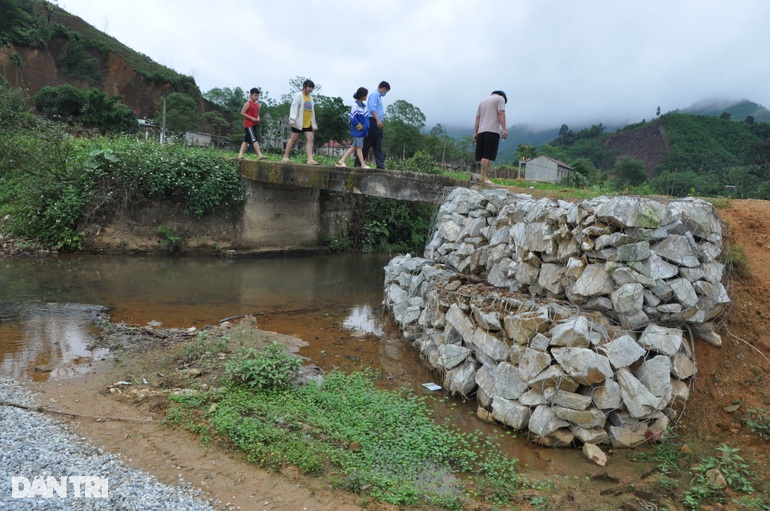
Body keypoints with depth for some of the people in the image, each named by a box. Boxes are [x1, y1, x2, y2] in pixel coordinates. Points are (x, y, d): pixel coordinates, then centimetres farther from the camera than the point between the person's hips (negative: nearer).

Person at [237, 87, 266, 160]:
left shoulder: (257, 105, 14)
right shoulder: (248, 103, -8)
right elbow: (242, 113, -13)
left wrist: (258, 118, 1)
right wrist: (252, 118, -18)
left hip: (254, 124, 9)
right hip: (248, 124, -9)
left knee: (246, 140, 9)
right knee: (254, 139, -16)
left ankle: (240, 154, 14)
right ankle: (260, 155, -24)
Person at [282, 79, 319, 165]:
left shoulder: (310, 97, 14)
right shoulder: (299, 96, -4)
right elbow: (294, 107, -12)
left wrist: (314, 124, 17)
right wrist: (292, 119, -25)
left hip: (308, 123, 6)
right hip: (299, 122, -5)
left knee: (310, 139, -9)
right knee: (293, 139, 2)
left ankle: (310, 159, -16)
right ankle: (285, 157, 13)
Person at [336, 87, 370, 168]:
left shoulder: (363, 106, 12)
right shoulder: (355, 105, -12)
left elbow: (365, 118, 18)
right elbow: (353, 118, -16)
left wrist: (366, 128, 9)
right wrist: (360, 127, -13)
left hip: (362, 130, 8)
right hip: (357, 131, -8)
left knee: (354, 147, 10)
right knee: (359, 147, -3)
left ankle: (341, 161, 14)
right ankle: (363, 164, 2)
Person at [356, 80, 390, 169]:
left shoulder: (379, 97, 23)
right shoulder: (374, 95, -6)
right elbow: (372, 108, -19)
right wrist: (378, 120, -30)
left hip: (378, 124, 9)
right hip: (373, 122, -9)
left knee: (378, 147, 4)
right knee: (367, 144, -6)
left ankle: (380, 165, 1)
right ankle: (358, 164, -1)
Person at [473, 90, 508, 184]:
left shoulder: (483, 100, 27)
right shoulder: (500, 98, 8)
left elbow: (477, 118, 20)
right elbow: (501, 113, -7)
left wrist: (475, 132, 16)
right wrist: (504, 129, -13)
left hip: (481, 131, 6)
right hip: (492, 130, -6)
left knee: (482, 156, 4)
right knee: (487, 156, -13)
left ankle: (481, 176, -2)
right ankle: (484, 177, -19)